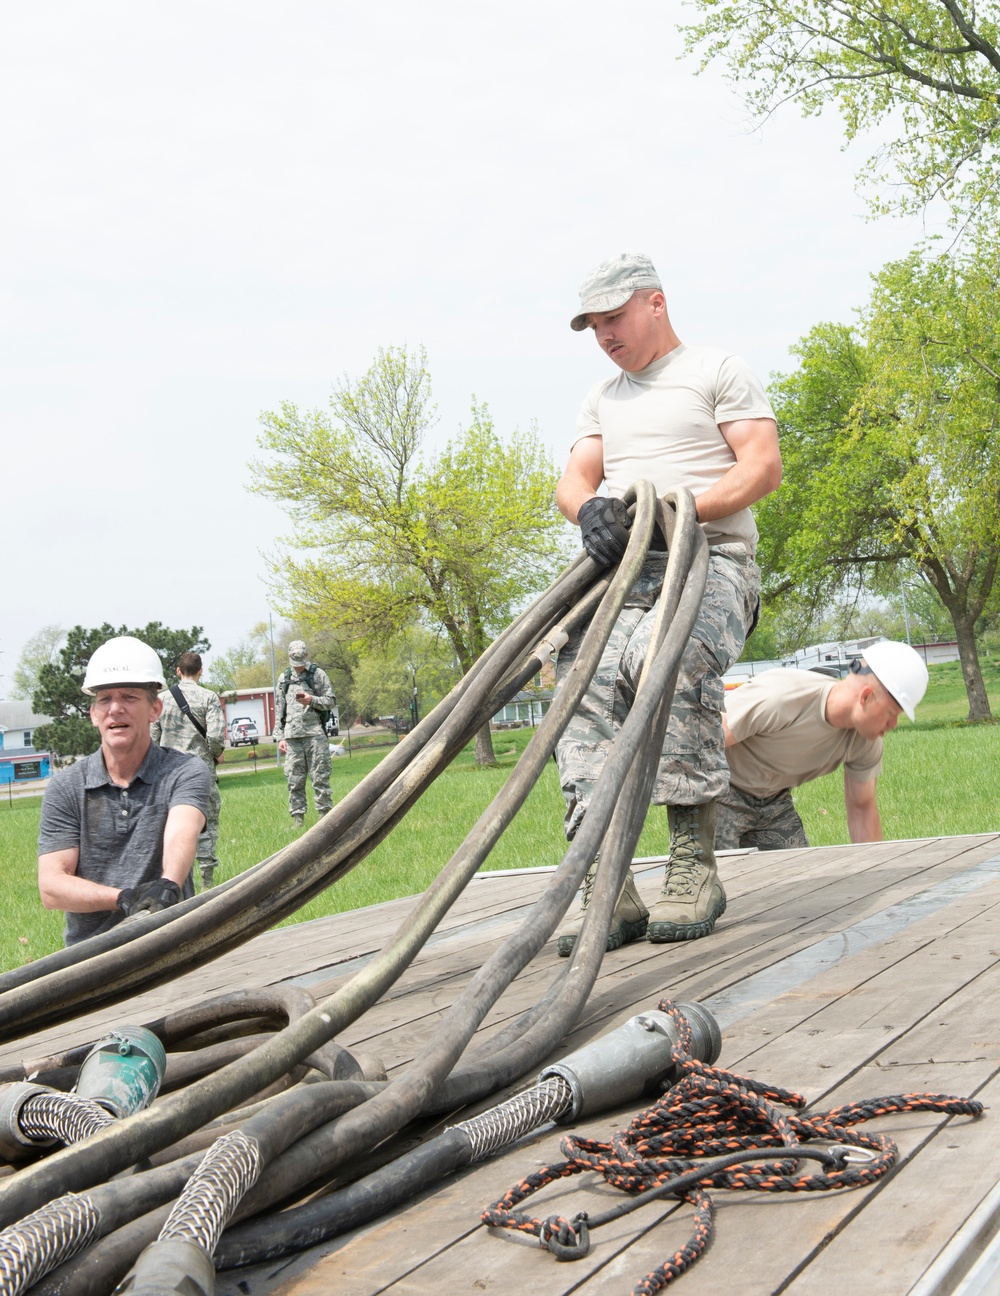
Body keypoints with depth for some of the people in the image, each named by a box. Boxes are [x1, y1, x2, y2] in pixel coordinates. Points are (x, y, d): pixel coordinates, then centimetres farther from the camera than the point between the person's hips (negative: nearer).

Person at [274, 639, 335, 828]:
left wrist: (312, 701, -15)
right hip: (292, 735, 3)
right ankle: (297, 818, 6)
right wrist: (280, 737, 9)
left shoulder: (318, 674, 6)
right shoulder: (284, 679, 15)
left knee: (320, 777, -3)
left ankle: (325, 815, 0)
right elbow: (279, 709, 15)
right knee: (294, 779, 1)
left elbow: (330, 701, 4)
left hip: (315, 733, -3)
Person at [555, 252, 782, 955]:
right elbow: (574, 478, 17)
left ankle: (694, 871, -30)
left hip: (709, 561, -5)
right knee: (585, 681, -25)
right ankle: (610, 892, -30)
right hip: (623, 569, 5)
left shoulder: (719, 371, 11)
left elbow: (763, 467, -1)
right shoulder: (602, 398, 30)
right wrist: (590, 509, -9)